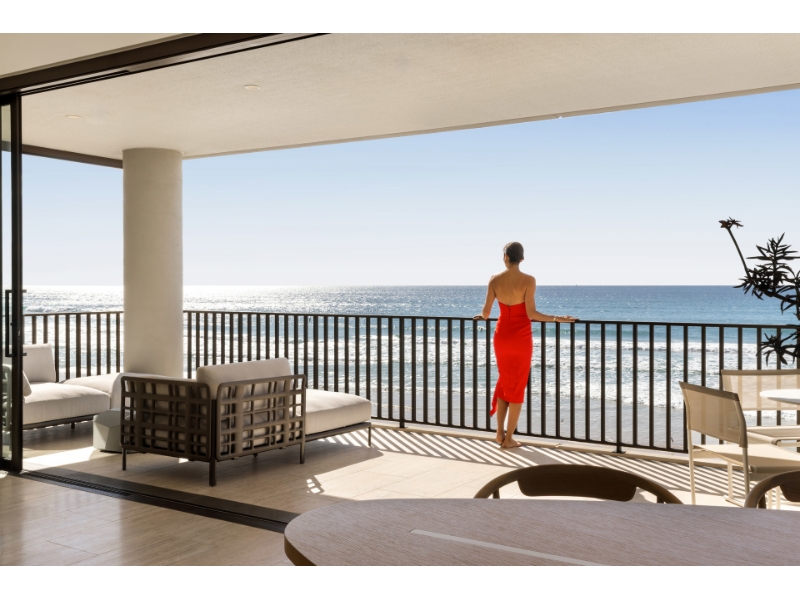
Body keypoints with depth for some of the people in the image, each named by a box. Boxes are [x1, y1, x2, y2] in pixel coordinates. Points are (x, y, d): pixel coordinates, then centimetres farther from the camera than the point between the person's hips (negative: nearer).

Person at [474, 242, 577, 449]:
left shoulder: (495, 279, -4)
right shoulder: (528, 280, -13)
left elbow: (486, 311, -1)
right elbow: (531, 313, -16)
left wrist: (482, 316, 22)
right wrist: (557, 318, -5)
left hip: (501, 336, 3)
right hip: (521, 338, -3)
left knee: (504, 383, 19)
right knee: (518, 387, 7)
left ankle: (500, 433, 20)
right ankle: (509, 438, 12)